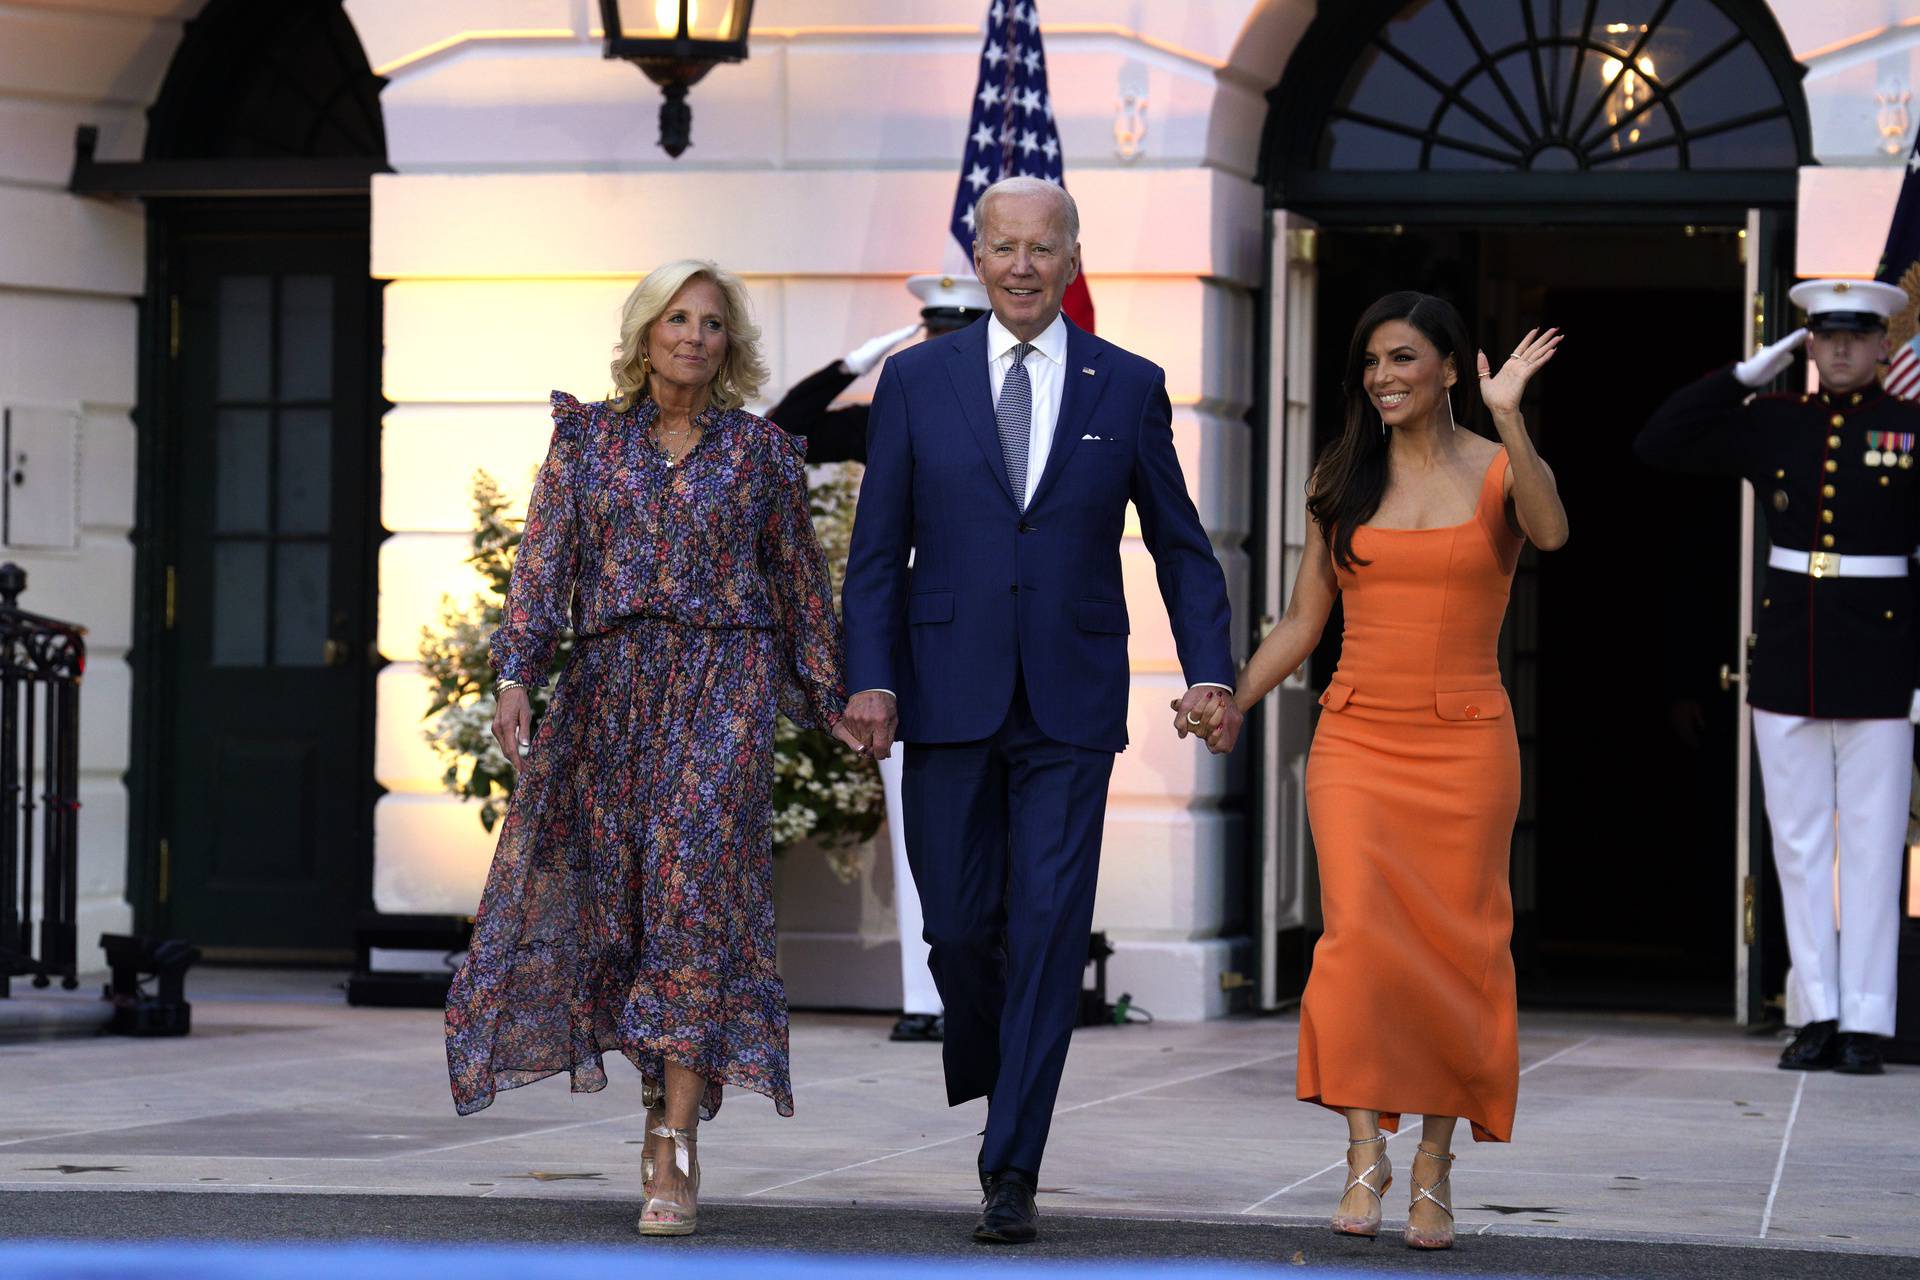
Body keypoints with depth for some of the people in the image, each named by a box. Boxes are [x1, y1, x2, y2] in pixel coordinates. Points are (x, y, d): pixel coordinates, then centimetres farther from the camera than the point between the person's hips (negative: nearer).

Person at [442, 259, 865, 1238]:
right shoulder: (587, 436, 8)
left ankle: (676, 1154, -19)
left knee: (695, 892, -14)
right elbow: (543, 560, 0)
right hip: (609, 687, 2)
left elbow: (799, 581, 14)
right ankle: (664, 1091, 28)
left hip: (722, 687, -2)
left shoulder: (761, 450, 7)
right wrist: (515, 677, -12)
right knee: (613, 897, 5)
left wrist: (830, 704, 14)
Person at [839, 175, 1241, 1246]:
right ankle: (994, 1067, 33)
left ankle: (1013, 1170, -5)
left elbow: (1180, 544, 10)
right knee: (960, 925, 3)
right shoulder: (918, 381, 5)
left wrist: (1211, 669, -2)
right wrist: (871, 677, -8)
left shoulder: (1128, 388, 5)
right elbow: (878, 551, 4)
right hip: (949, 699, 1)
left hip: (1073, 707, -1)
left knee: (1049, 932, -7)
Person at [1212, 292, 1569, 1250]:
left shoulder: (1496, 471, 0)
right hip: (1356, 739, 2)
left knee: (1454, 949, 1)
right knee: (1358, 935, -13)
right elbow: (1304, 619, 12)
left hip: (1464, 742, -2)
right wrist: (1230, 704, 2)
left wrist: (1507, 419, -31)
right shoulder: (1340, 480, 9)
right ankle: (1365, 1154, -10)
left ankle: (1434, 1170, 10)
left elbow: (1549, 532, -23)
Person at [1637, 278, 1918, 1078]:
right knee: (1798, 845, 5)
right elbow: (1659, 444, 6)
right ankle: (1819, 1018, 10)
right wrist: (1744, 376, 0)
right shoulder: (1773, 425, 8)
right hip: (1787, 664, 4)